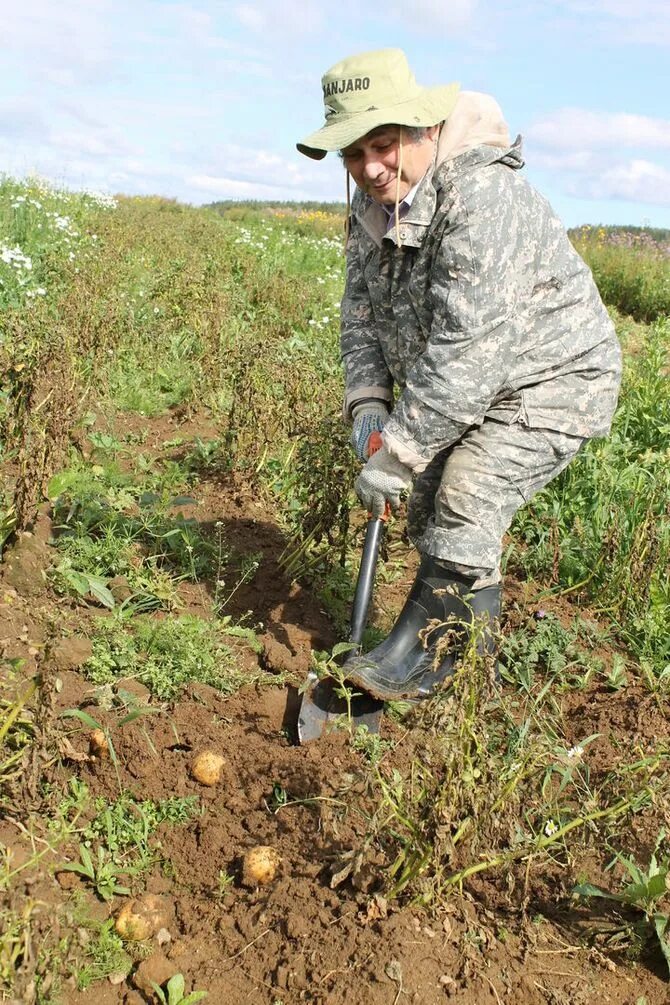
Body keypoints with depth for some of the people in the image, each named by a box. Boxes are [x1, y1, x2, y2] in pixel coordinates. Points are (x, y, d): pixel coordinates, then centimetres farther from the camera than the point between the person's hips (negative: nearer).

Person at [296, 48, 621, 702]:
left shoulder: (481, 195, -30)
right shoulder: (371, 207, -2)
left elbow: (466, 347, -35)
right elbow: (361, 310, 4)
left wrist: (397, 453, -33)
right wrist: (367, 400, -13)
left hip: (550, 379, -9)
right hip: (465, 388, 9)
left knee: (465, 505, -19)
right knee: (427, 508, 11)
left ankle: (415, 662, -3)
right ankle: (474, 638, 31)